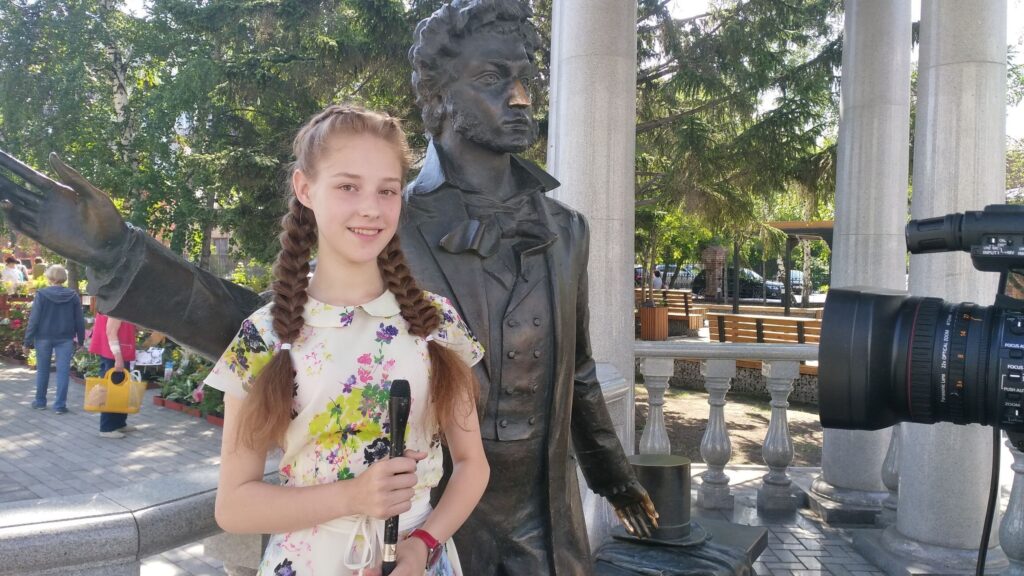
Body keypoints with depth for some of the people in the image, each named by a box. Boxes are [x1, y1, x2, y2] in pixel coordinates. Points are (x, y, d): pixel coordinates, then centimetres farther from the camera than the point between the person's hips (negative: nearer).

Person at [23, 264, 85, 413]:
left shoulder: (41, 294, -9)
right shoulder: (73, 296, -3)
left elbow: (34, 319, -8)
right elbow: (79, 320, 2)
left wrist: (28, 339, -2)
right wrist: (81, 339, 12)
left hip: (44, 337, 0)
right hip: (65, 339, 0)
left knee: (42, 370, 14)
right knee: (63, 371, 2)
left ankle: (40, 401, 26)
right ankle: (60, 405, 0)